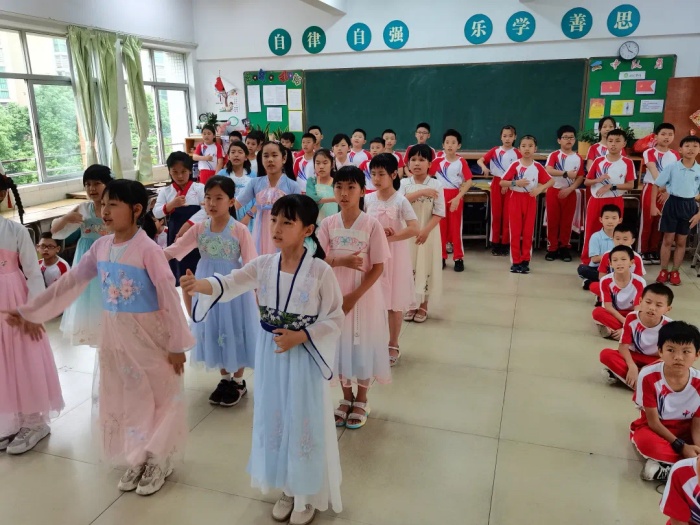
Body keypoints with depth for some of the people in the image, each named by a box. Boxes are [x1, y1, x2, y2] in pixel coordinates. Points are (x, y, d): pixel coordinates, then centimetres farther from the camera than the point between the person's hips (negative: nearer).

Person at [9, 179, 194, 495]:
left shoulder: (148, 250, -19)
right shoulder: (101, 246, 0)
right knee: (122, 397, 17)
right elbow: (69, 283, 7)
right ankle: (137, 458, 37)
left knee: (156, 396, 9)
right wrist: (28, 311, 8)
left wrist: (177, 344, -15)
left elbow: (169, 298, -18)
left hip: (148, 335, -6)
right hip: (114, 335, 7)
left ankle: (159, 461, 29)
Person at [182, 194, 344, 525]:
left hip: (305, 354, -4)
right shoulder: (263, 265, -5)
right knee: (274, 418, 17)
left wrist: (301, 336, -22)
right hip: (270, 353, 5)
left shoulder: (320, 271, -17)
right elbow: (230, 284, -17)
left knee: (305, 422, 9)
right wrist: (200, 284, -37)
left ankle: (308, 495, 33)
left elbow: (335, 318, -12)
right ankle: (287, 489, 39)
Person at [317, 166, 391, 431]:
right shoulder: (328, 223, -4)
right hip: (335, 295, 3)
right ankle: (346, 397, 34)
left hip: (364, 296, -3)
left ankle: (361, 400, 30)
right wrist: (342, 261, -21)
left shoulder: (372, 224, -12)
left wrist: (354, 296, -16)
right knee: (340, 346, 12)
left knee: (363, 346, 9)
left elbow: (378, 268, -11)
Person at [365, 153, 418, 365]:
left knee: (394, 302, 7)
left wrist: (389, 237, -22)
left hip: (394, 255, -3)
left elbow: (414, 229, -20)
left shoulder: (400, 201, -11)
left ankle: (393, 345, 22)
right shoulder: (367, 199, 0)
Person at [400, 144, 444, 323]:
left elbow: (439, 214, -8)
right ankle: (410, 304, 22)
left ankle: (423, 306, 21)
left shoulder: (436, 185, -5)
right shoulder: (404, 183, 1)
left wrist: (425, 231, -20)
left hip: (428, 233, -1)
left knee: (425, 267, 6)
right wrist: (420, 192, -23)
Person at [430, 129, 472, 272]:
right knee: (440, 227, 7)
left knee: (455, 228, 2)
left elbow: (469, 182, -9)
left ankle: (458, 258, 11)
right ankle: (441, 257, 17)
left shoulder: (461, 162, -6)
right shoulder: (438, 161, 0)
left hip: (455, 197, -2)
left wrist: (458, 197, -17)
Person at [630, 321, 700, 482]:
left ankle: (665, 468, -21)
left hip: (685, 431, 3)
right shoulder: (648, 376, -22)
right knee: (647, 443, -38)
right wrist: (681, 447, -25)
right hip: (654, 429, -3)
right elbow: (653, 421, -17)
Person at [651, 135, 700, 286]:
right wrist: (653, 206, -7)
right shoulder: (672, 167, -6)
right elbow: (656, 185, -1)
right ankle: (663, 271, 15)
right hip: (673, 203, -2)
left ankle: (675, 272, 20)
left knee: (681, 242, 9)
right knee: (668, 240, 4)